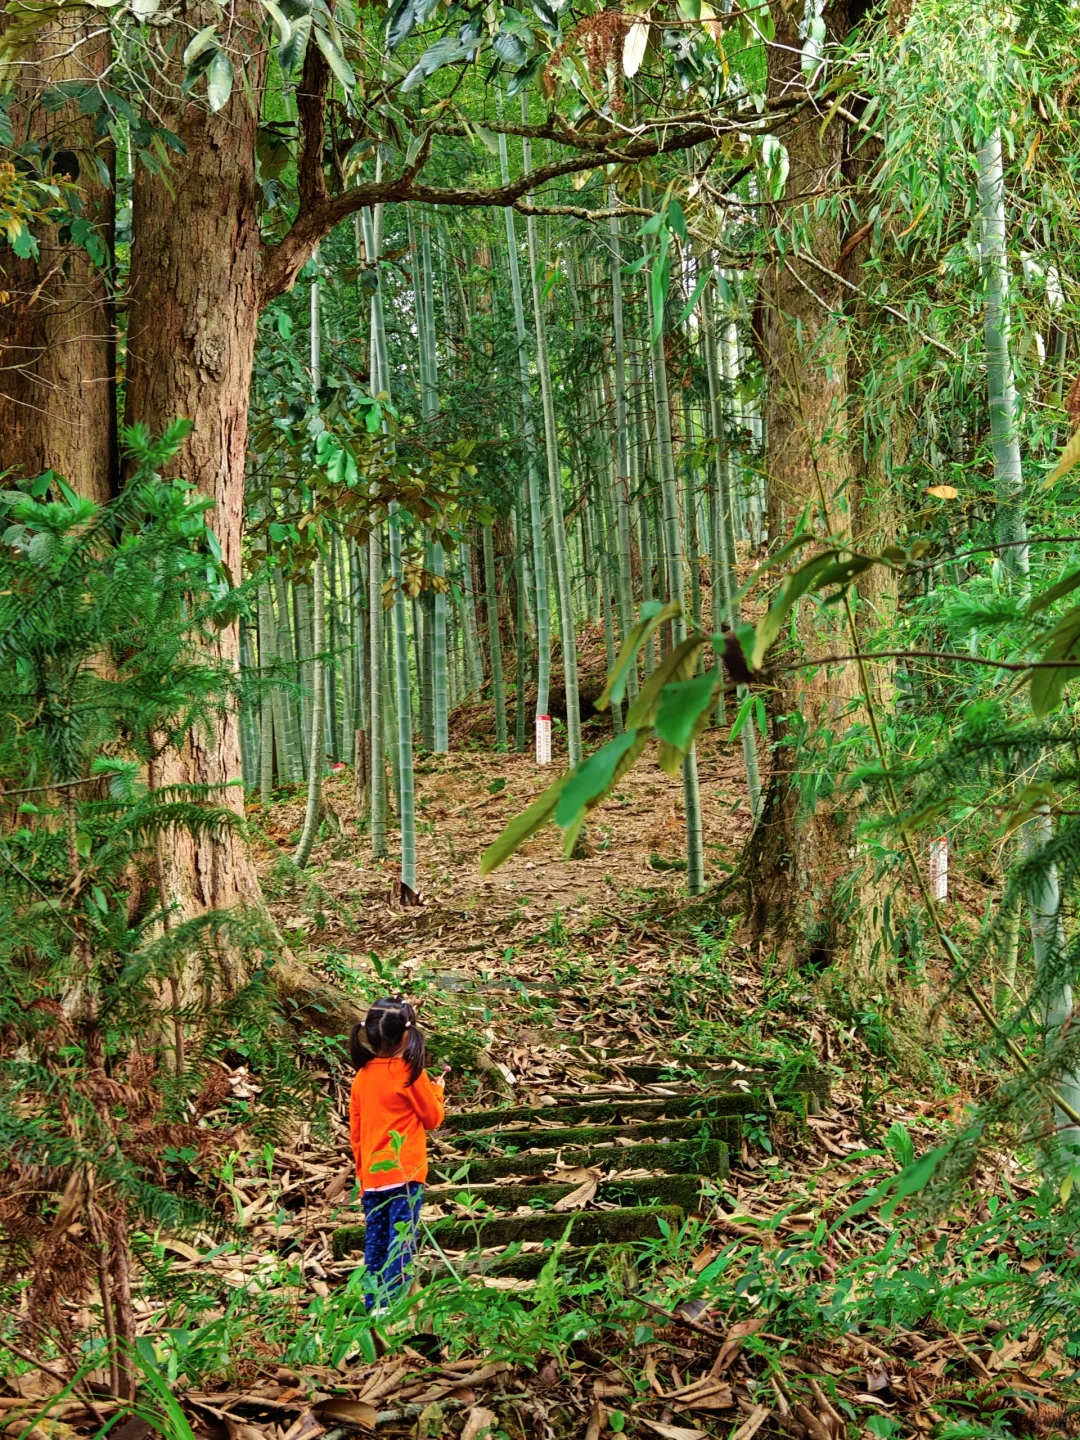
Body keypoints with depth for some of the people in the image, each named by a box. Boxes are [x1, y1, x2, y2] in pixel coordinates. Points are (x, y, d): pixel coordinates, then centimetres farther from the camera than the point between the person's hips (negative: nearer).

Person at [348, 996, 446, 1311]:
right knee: (401, 1245, -3)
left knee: (374, 1246, 12)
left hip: (371, 1176, 6)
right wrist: (437, 1090, 17)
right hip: (404, 1173, -5)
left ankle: (373, 1308, 16)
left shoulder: (362, 1076, 5)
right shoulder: (410, 1072, -11)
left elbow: (355, 1132, 11)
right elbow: (433, 1118, 0)